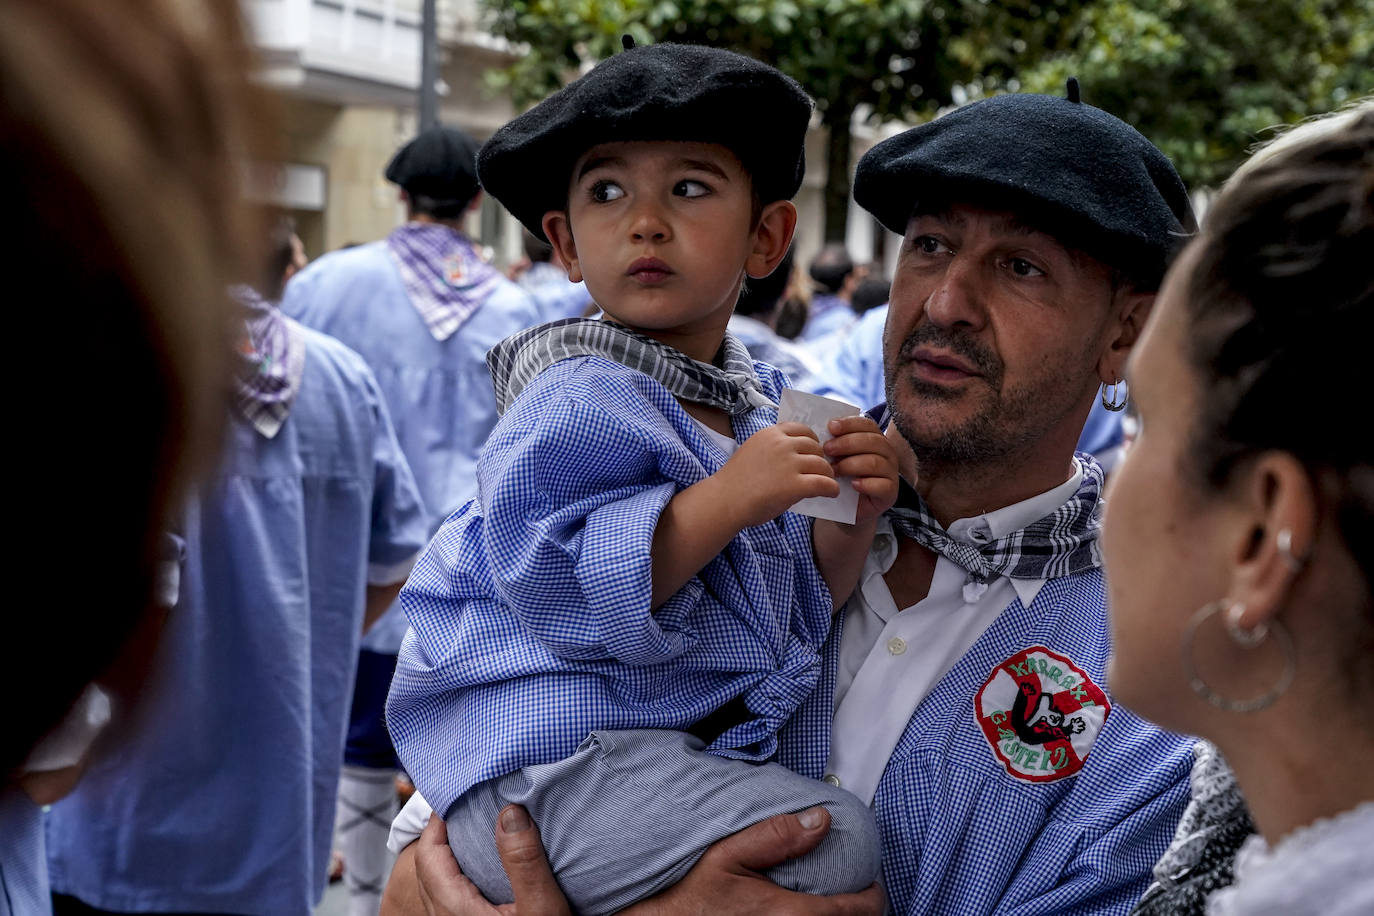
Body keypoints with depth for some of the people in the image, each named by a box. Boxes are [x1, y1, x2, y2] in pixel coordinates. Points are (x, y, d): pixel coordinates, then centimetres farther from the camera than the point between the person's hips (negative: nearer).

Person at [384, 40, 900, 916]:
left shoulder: (760, 409, 12)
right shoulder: (582, 402, -13)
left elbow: (796, 605, 18)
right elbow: (564, 590, -24)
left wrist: (853, 517, 0)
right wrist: (724, 501, -27)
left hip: (684, 742, 9)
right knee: (833, 840, -21)